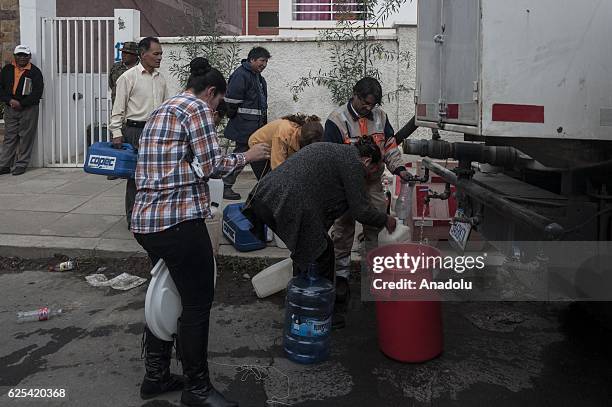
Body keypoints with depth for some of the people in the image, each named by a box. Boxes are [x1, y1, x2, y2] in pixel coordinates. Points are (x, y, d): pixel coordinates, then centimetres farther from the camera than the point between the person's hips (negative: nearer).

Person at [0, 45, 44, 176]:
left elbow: (37, 93, -9)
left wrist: (21, 104, -14)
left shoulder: (35, 72, -2)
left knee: (26, 138, 0)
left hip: (28, 109, -3)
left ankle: (21, 165, 9)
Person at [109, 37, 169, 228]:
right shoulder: (129, 77, -5)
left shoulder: (160, 78, 12)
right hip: (135, 130, -5)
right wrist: (117, 133, -12)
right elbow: (118, 108, -6)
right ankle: (133, 218, 11)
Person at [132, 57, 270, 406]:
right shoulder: (197, 108, -5)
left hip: (145, 219, 10)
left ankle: (156, 376, 32)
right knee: (198, 303, 3)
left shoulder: (160, 111, 21)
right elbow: (213, 166, -11)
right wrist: (248, 156, 3)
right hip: (179, 220, -9)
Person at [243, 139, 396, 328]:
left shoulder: (329, 148, 27)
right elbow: (361, 210, -2)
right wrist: (386, 220, 16)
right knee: (322, 253, 8)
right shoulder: (353, 163, -1)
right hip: (289, 205, -10)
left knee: (304, 250, 24)